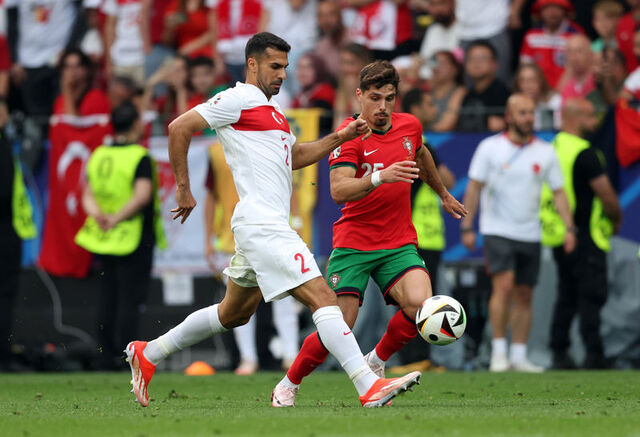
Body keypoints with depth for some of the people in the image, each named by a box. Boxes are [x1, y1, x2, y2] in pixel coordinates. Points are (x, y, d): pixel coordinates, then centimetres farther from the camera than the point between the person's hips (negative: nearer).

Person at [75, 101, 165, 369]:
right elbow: (142, 194, -24)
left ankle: (106, 358, 13)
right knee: (129, 300, -4)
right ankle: (125, 357, -8)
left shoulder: (98, 156, 10)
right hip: (134, 241, -6)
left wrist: (97, 213, -10)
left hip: (104, 241, 6)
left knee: (108, 300, 11)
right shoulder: (139, 157, -12)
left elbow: (88, 193, 6)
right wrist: (117, 218, -19)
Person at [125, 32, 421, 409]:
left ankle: (148, 353, 31)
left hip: (270, 226, 11)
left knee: (234, 314, 21)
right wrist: (184, 189, -9)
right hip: (262, 223, -11)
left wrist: (338, 138, 18)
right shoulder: (239, 99, -6)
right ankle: (369, 387, -23)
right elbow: (179, 128, -10)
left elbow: (294, 156, 32)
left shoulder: (271, 108, 22)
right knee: (323, 297, -17)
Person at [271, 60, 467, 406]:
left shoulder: (409, 125, 5)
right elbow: (338, 190, -27)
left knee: (420, 305, -22)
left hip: (399, 244, 4)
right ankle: (288, 385, 14)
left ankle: (375, 363, 5)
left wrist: (443, 193, 44)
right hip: (353, 244, -4)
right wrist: (380, 177, -42)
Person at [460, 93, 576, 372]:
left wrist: (569, 227, -1)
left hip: (530, 234, 4)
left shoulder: (545, 153, 6)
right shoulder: (490, 148, -2)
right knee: (504, 285, -19)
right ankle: (498, 353, -14)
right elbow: (474, 188, 2)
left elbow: (558, 192, 9)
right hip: (497, 231, -4)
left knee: (524, 295, 6)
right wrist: (467, 227, -2)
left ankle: (519, 356, 13)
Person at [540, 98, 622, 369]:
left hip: (558, 237, 8)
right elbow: (606, 195, -15)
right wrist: (617, 218, 5)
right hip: (586, 239, -8)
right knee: (591, 296, -6)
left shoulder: (552, 148, 11)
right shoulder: (584, 153, -16)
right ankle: (594, 355, -9)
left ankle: (559, 354, 12)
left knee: (566, 297, 14)